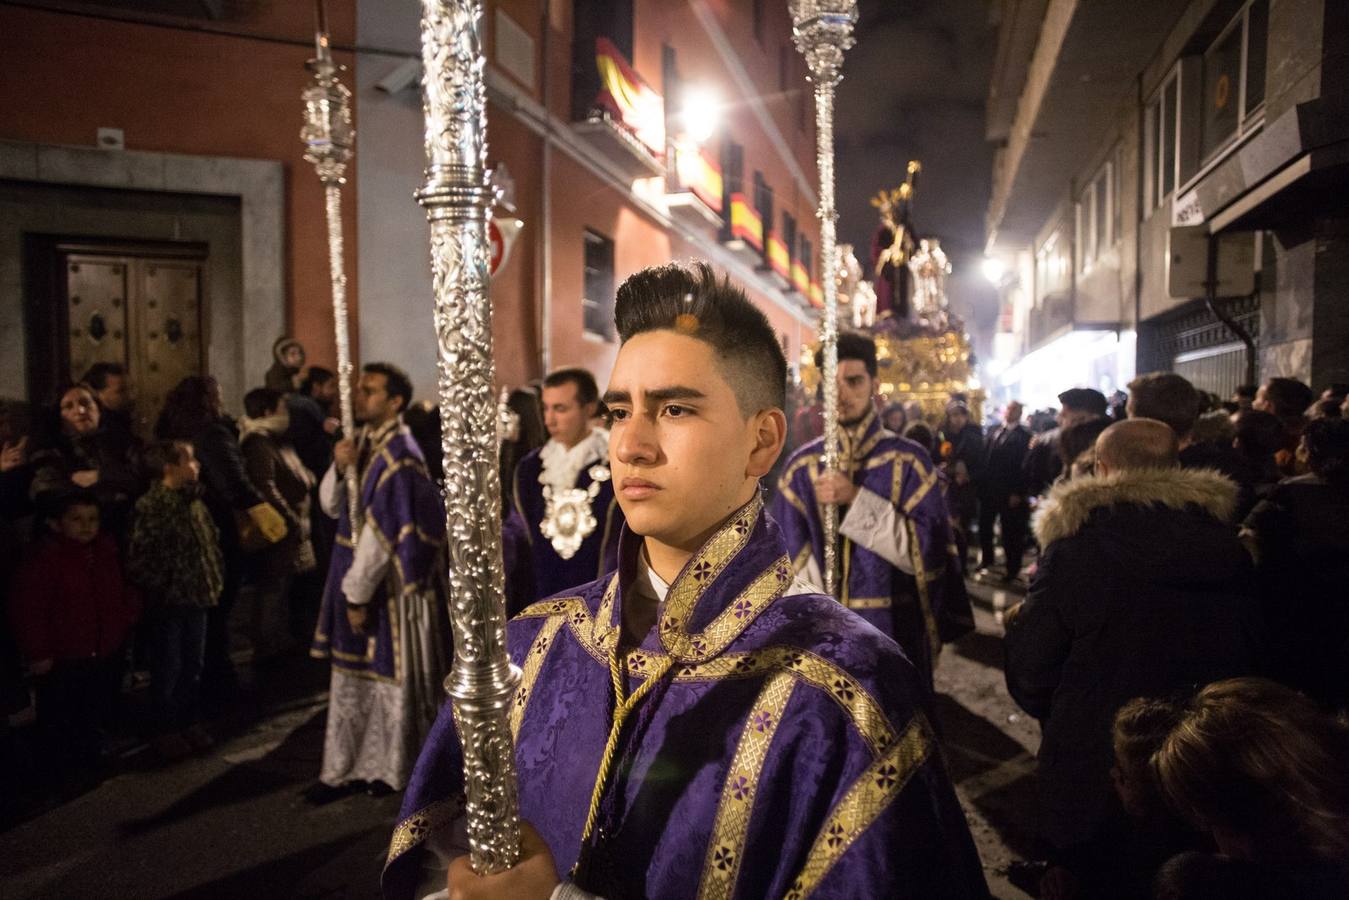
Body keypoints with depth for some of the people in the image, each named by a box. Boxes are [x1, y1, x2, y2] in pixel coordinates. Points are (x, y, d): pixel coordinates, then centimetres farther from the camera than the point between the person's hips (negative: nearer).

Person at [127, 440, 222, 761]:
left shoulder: (194, 500, 8)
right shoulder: (151, 506, -16)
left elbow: (211, 541, 14)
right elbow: (139, 559, -19)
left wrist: (215, 580, 7)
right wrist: (161, 588, -13)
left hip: (196, 597, 7)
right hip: (168, 601, -7)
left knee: (193, 664, 16)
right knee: (168, 668, 6)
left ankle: (191, 723, 29)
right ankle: (166, 731, 19)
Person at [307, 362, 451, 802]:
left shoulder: (398, 456, -20)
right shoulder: (362, 442, 7)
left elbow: (381, 532, -20)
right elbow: (331, 505, 7)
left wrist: (359, 593, -16)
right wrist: (339, 467, -12)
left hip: (388, 583, -9)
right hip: (356, 575, 9)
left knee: (391, 675, 6)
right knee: (352, 675, 15)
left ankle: (393, 768, 23)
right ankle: (346, 768, 27)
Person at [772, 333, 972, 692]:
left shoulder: (909, 461, -5)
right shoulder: (801, 467, 0)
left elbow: (925, 551, -12)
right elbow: (790, 559, 0)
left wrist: (857, 499, -20)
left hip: (894, 633, -1)